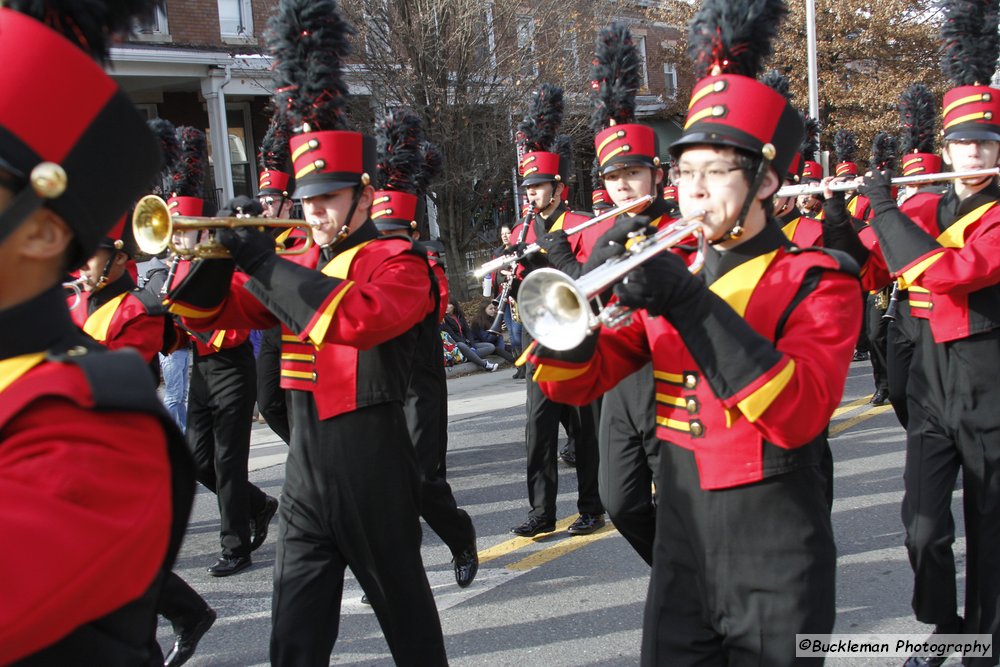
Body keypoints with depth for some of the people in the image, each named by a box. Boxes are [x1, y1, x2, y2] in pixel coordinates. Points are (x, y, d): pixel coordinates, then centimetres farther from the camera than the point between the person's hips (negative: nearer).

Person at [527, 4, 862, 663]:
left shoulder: (819, 281, -9)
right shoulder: (671, 277, 6)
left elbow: (798, 416, -25)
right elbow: (574, 382, 1)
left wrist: (693, 304, -30)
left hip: (773, 566, -4)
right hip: (679, 552, 5)